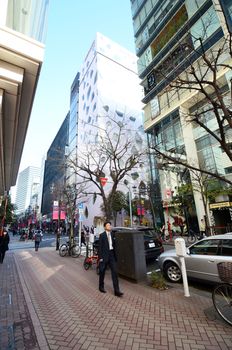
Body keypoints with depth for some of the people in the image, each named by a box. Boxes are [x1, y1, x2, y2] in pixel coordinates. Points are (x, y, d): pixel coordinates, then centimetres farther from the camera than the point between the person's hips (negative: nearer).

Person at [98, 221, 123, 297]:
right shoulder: (102, 235, -10)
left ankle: (116, 291, 7)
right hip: (104, 255, -4)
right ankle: (101, 287, 33)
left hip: (111, 255, 4)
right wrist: (100, 257, -12)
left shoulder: (112, 235, 5)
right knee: (102, 272, 12)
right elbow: (100, 247, -10)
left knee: (114, 272, 1)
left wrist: (115, 255, 10)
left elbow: (114, 245, 10)